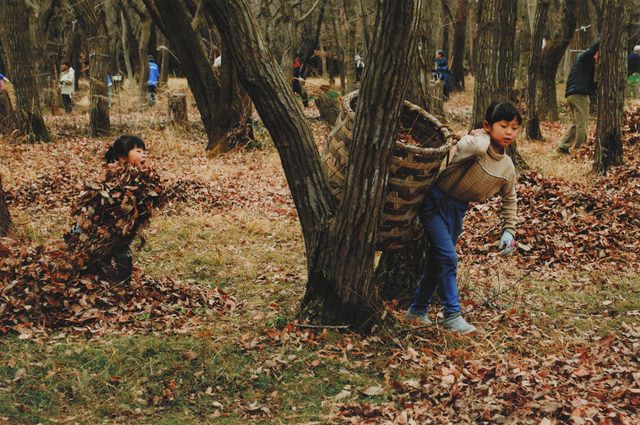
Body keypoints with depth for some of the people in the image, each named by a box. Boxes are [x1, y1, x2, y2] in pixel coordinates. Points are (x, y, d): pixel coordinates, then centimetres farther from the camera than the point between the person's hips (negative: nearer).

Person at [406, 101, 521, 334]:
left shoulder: (508, 168, -1)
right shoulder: (477, 142, -20)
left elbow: (509, 200, 15)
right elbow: (470, 147, -47)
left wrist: (508, 231, 9)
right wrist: (484, 135, -25)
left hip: (458, 210, 7)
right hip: (436, 202, -7)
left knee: (438, 259, 16)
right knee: (448, 257, -14)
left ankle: (418, 308, 30)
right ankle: (452, 315, -5)